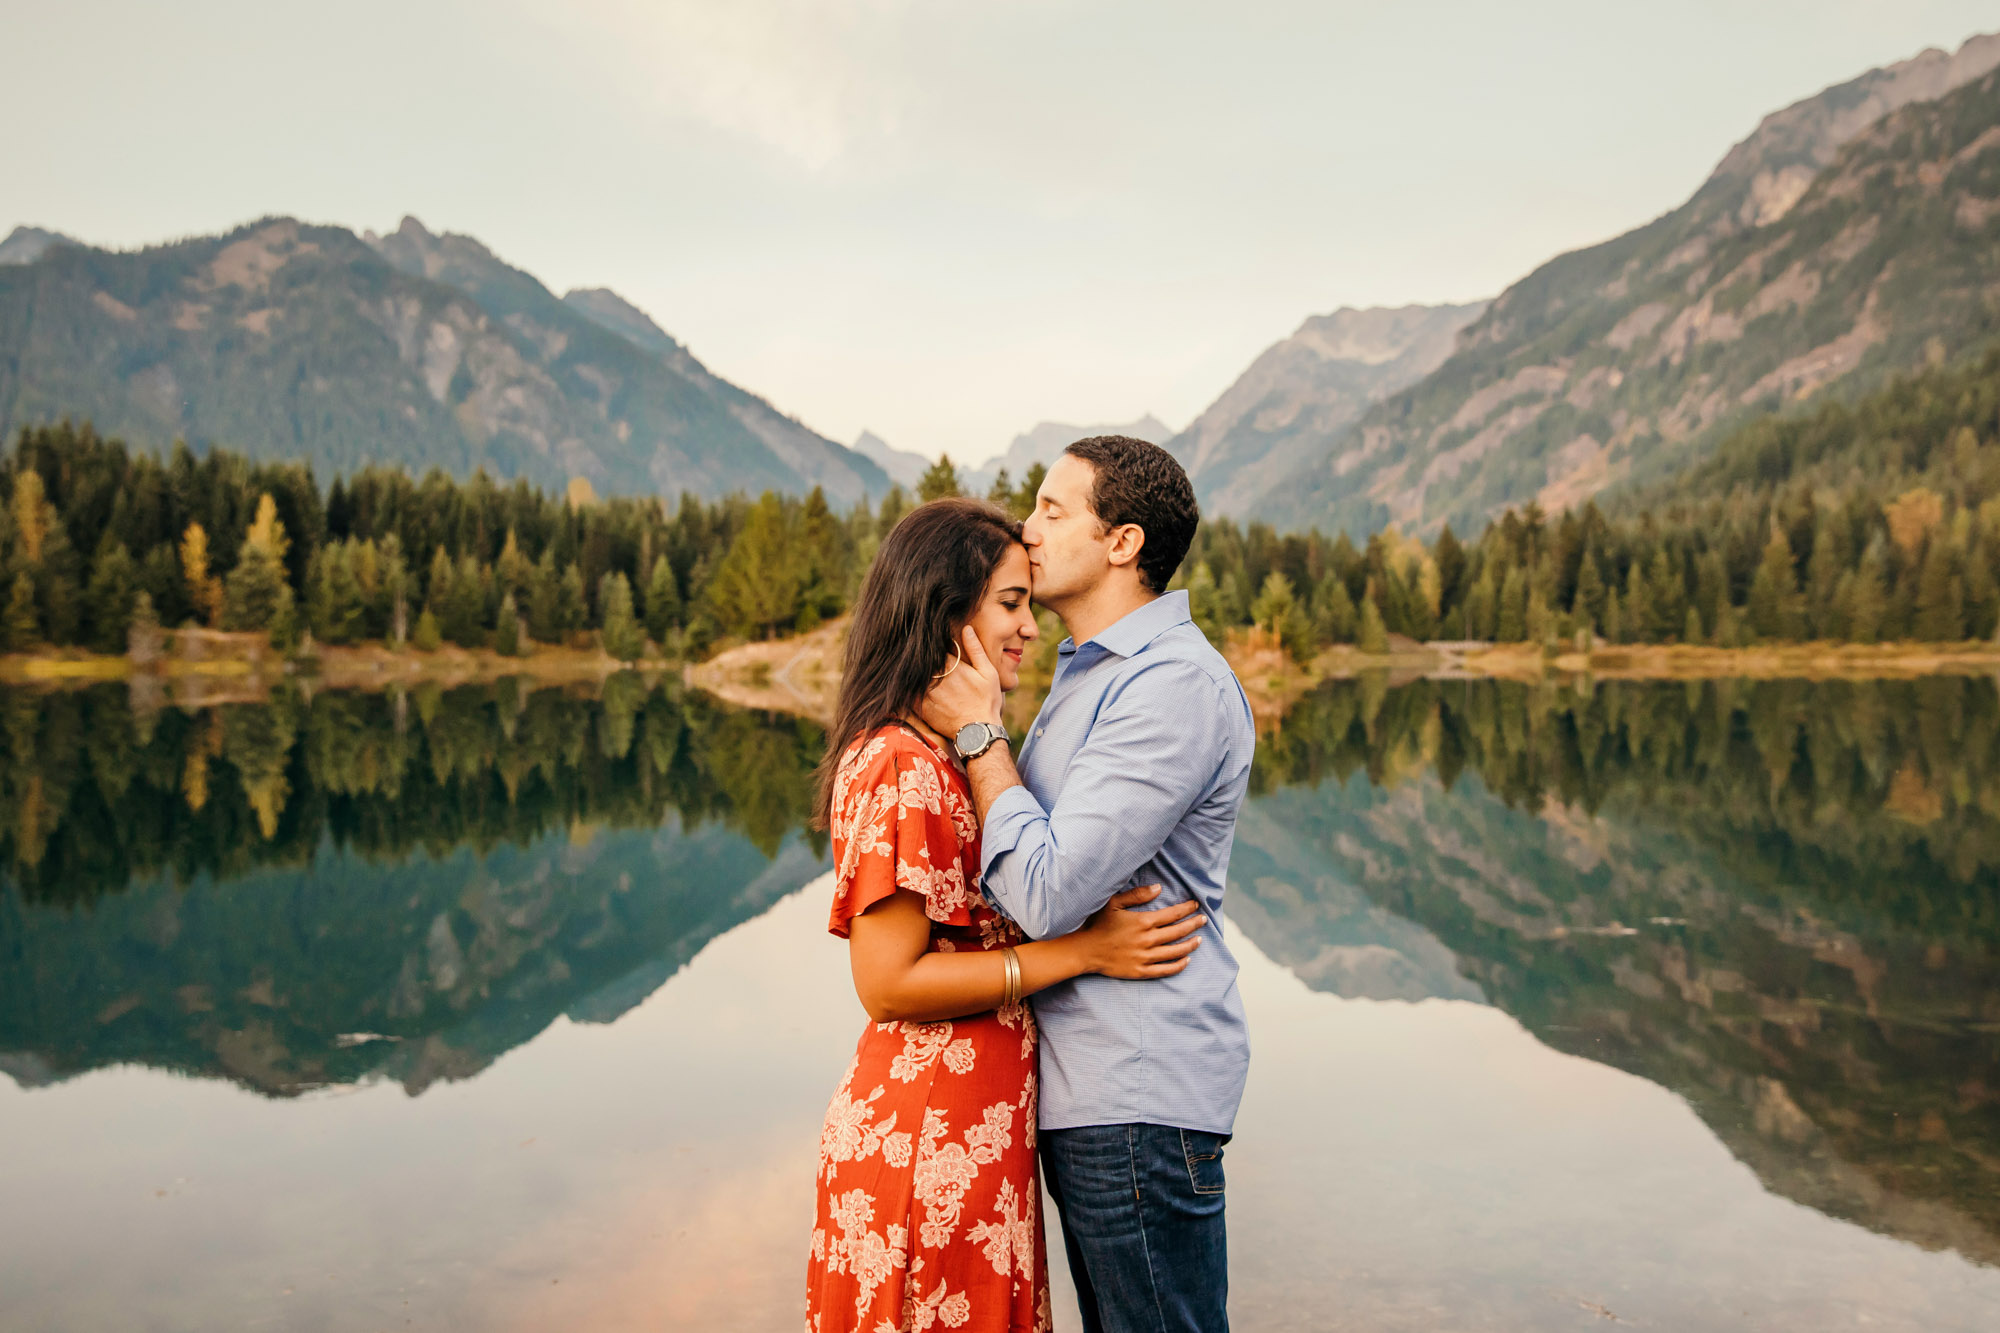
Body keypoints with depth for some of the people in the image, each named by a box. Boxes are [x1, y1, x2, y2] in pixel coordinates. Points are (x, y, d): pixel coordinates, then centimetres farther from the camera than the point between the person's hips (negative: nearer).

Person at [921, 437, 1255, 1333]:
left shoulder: (1175, 685, -18)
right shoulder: (1094, 674, 16)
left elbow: (1048, 894, -23)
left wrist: (977, 734, -12)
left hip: (1141, 1099, -10)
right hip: (1093, 1089, 10)